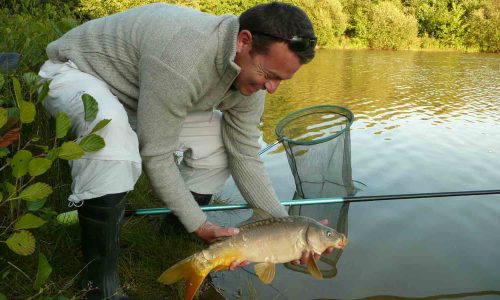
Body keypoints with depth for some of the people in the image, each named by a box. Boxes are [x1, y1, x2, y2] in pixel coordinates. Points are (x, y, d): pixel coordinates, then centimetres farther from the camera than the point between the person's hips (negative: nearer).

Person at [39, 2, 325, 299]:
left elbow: (245, 157, -9)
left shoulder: (250, 75, -14)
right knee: (111, 129, -40)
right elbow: (155, 155, -33)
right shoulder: (181, 58, -40)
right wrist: (200, 226, -26)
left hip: (133, 97, 7)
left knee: (223, 140, -9)